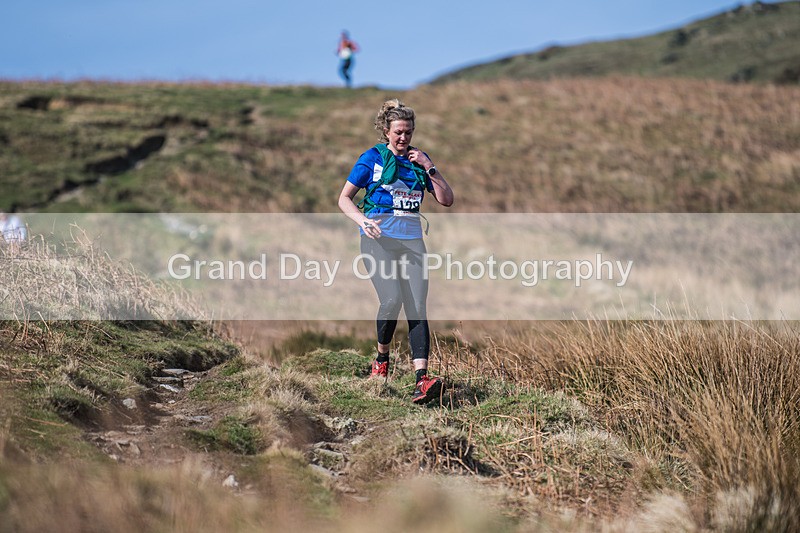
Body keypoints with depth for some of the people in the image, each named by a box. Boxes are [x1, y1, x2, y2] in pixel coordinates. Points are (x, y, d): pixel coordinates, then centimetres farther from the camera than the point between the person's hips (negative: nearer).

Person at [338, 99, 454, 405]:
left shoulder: (419, 159, 13)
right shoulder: (372, 158, 3)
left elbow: (447, 200, 9)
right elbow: (344, 199, 3)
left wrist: (429, 168, -3)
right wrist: (363, 221, -15)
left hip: (411, 239, 3)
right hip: (379, 237, -3)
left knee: (416, 308, -9)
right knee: (392, 299, -21)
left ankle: (422, 380, -18)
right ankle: (381, 360, 5)